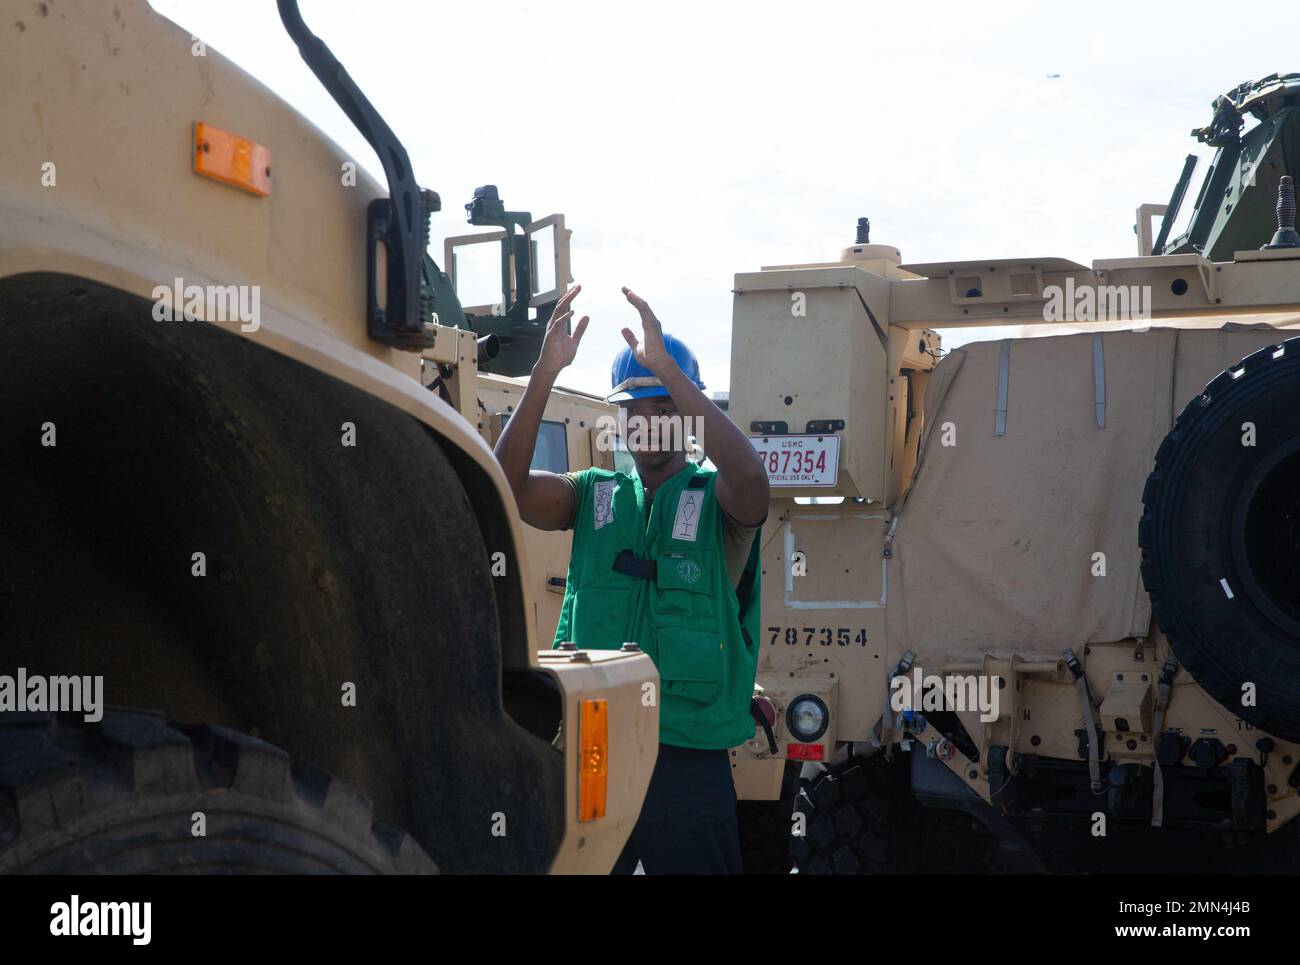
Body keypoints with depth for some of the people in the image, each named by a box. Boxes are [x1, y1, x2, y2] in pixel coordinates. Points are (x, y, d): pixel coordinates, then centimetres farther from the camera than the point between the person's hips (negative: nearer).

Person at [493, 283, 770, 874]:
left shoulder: (717, 503, 0)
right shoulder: (594, 497, 9)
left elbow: (750, 476, -24)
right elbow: (507, 485, -8)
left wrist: (667, 369, -27)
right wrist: (545, 373, -19)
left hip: (688, 762, -3)